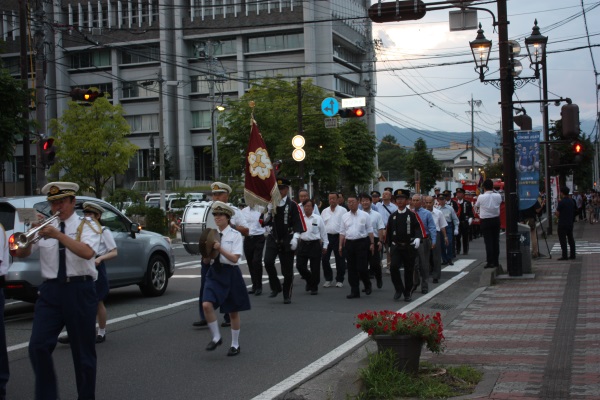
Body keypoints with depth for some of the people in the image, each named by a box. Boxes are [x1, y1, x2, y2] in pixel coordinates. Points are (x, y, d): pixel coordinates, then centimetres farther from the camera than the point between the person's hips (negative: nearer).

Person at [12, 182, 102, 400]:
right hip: (50, 291, 3)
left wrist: (58, 235, -22)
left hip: (79, 291, -3)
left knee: (83, 351, 4)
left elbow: (87, 252, -18)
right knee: (38, 346, -8)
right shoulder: (45, 227, 12)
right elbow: (21, 253, 5)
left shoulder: (87, 225, 2)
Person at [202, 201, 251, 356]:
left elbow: (235, 258, -15)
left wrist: (220, 249, -25)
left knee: (233, 311, 9)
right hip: (214, 273, 3)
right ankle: (216, 337, 0)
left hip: (230, 273, -3)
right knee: (207, 305, -19)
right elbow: (206, 261, 7)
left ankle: (235, 344, 26)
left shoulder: (235, 235, -6)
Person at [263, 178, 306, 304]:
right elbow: (265, 222, 7)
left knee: (287, 270, 3)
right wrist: (269, 210, -9)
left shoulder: (293, 205, -4)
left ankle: (287, 295, 17)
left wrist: (295, 238, -19)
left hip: (287, 241, -3)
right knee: (268, 262, -19)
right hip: (273, 239, 3)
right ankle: (275, 287, 0)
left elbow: (298, 224, -8)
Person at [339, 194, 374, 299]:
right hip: (349, 243, 4)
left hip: (362, 243, -4)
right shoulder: (345, 216, 9)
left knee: (362, 267, -7)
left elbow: (370, 230, 2)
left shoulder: (364, 215, 0)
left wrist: (372, 243, -3)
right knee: (351, 269, 5)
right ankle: (354, 291, 12)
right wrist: (341, 245, 6)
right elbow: (342, 232, 11)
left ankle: (367, 285, 19)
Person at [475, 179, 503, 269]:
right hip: (496, 220, 3)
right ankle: (496, 262, 14)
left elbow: (476, 206, 5)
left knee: (488, 241, -2)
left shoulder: (481, 197, -11)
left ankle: (490, 262, -5)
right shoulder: (498, 196, -3)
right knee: (496, 241, 9)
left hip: (485, 221, -3)